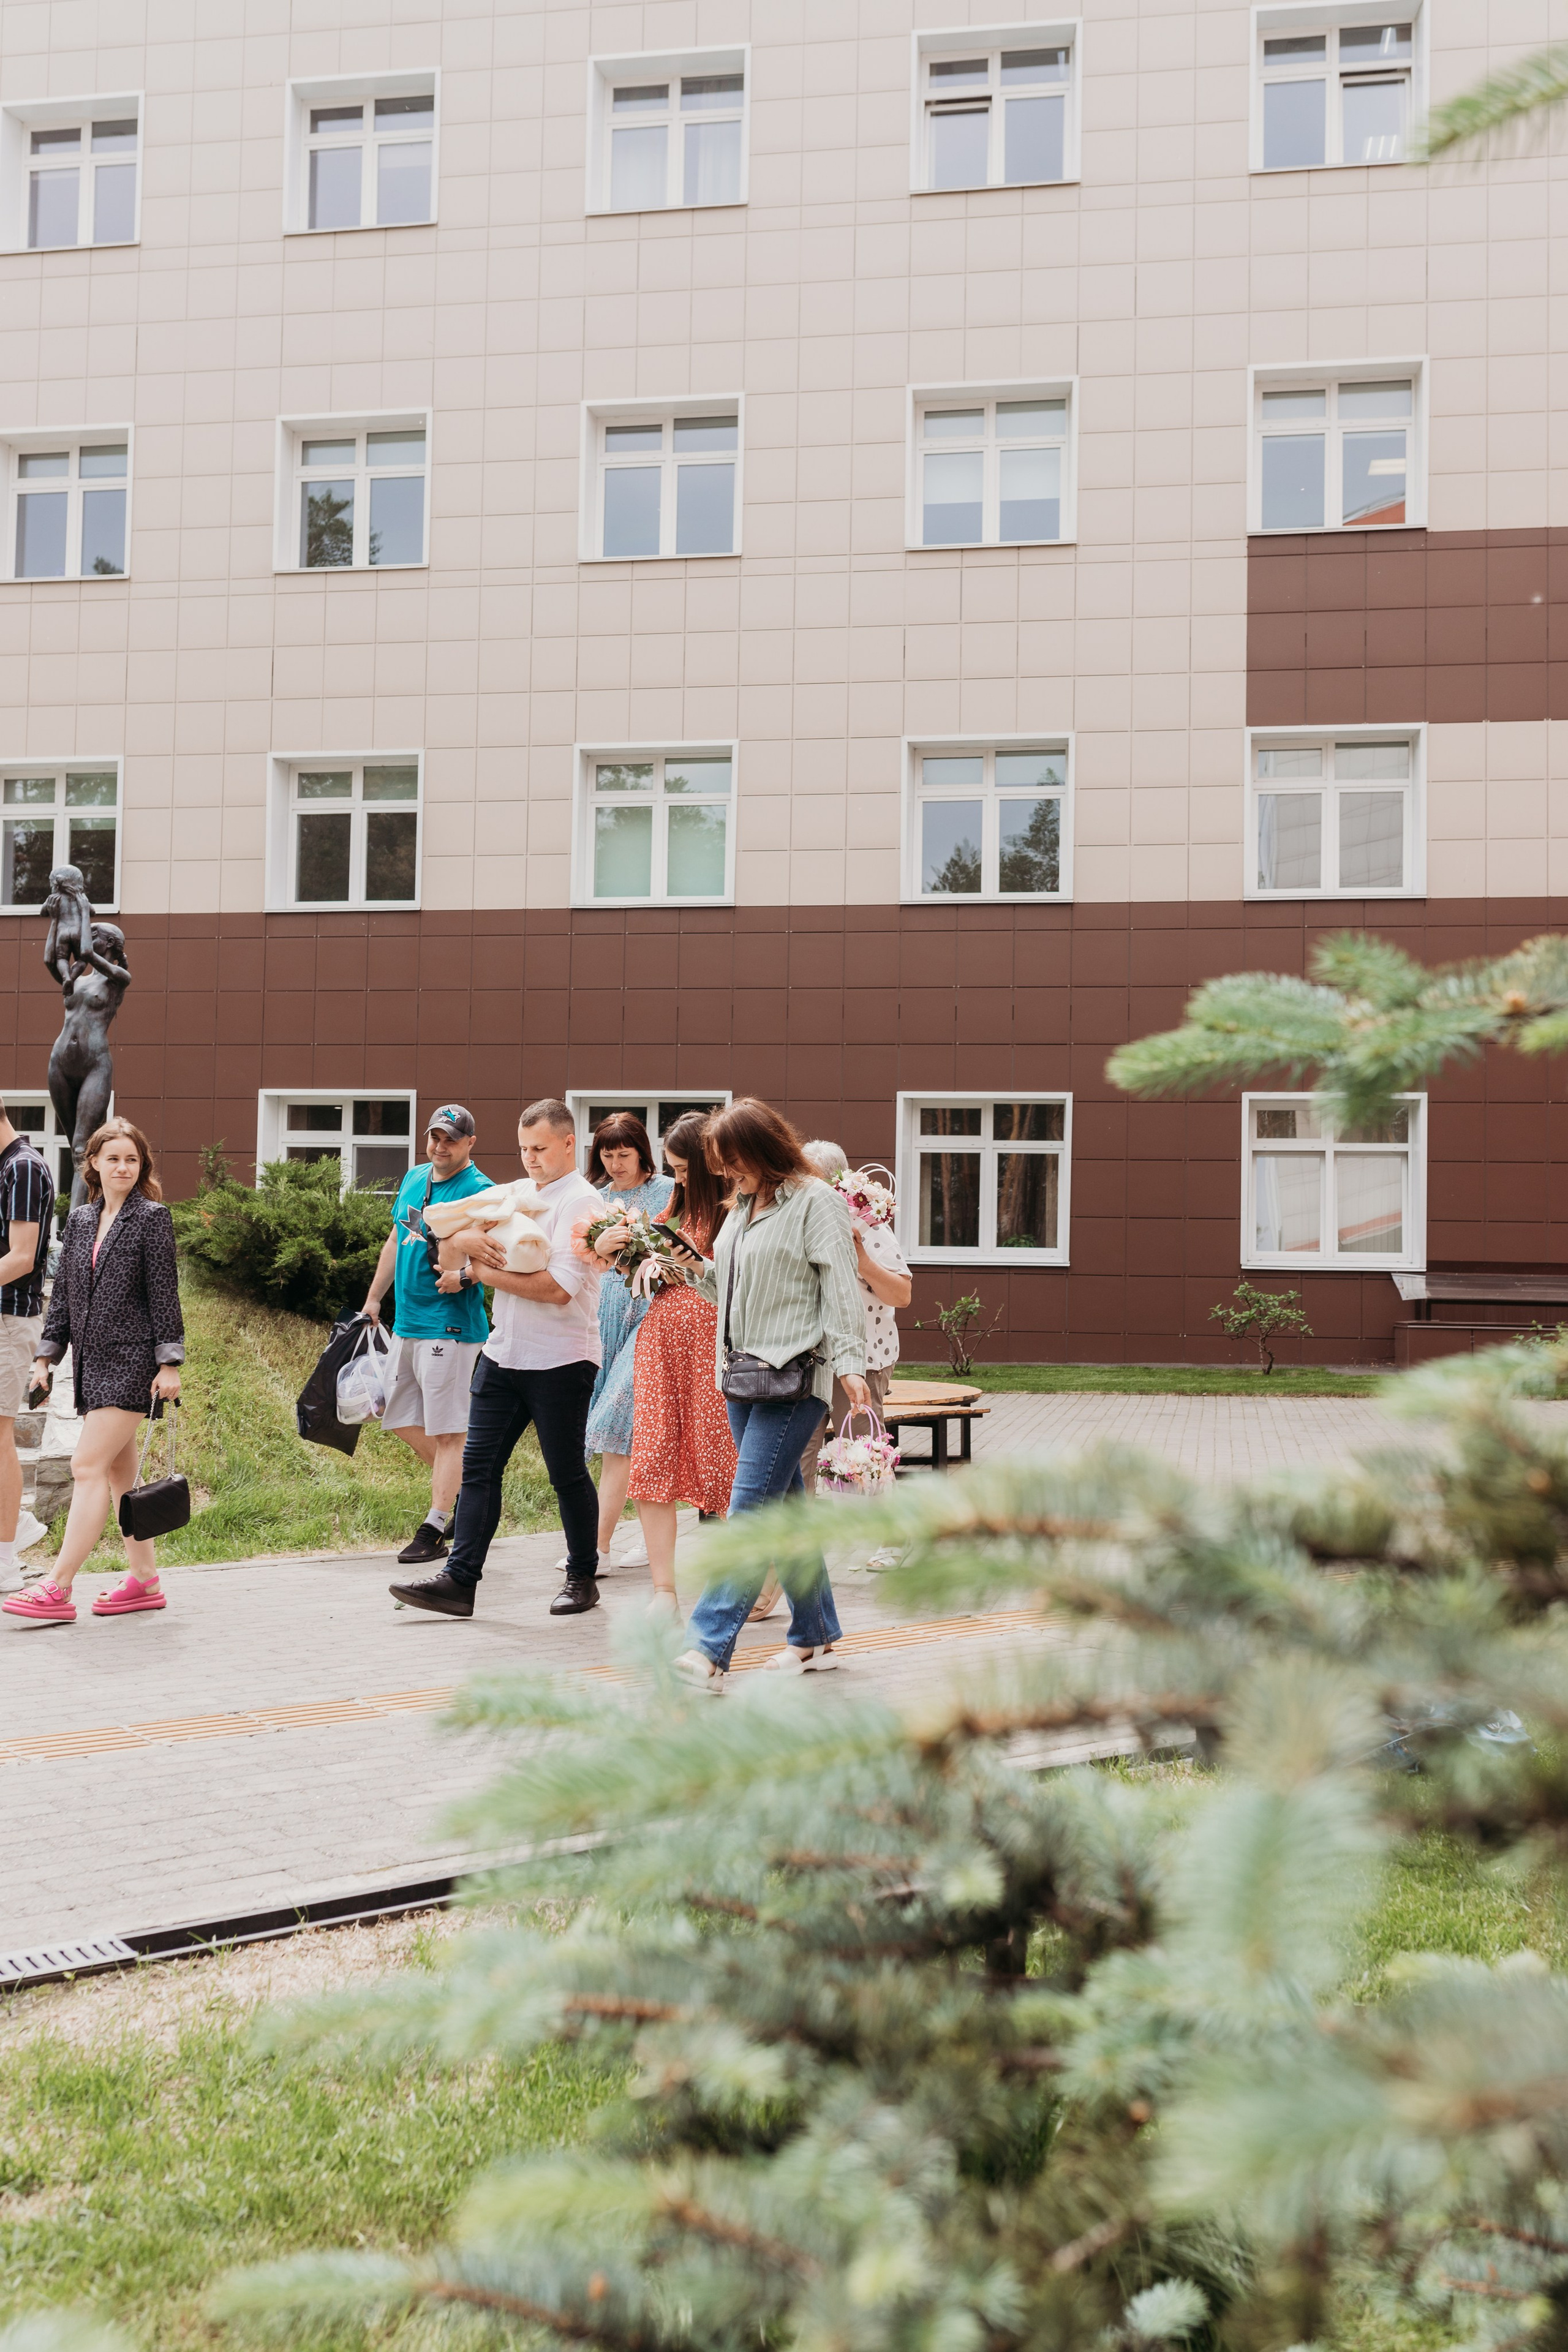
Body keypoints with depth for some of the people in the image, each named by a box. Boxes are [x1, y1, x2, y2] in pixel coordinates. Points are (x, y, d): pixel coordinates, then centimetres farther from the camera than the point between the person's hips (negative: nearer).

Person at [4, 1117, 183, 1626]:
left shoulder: (152, 1217, -4)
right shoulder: (81, 1220, 13)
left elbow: (164, 1294, -7)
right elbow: (63, 1293, 16)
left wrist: (170, 1363, -11)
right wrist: (46, 1355, 11)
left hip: (131, 1360, -7)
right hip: (92, 1360, 7)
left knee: (88, 1466, -12)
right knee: (119, 1472, 10)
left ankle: (57, 1589, -14)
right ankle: (144, 1579, 18)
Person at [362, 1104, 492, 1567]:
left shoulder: (478, 1191, -11)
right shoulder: (413, 1179, 13)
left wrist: (466, 1275, -34)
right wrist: (374, 1298, 23)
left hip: (450, 1325, -9)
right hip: (406, 1321, 9)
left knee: (446, 1431, -4)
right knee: (401, 1418, 16)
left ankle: (434, 1531, 0)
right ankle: (461, 1487, 30)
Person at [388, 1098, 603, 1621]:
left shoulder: (581, 1202, -9)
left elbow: (559, 1287, -21)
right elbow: (447, 1260, 13)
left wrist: (487, 1273, -10)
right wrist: (464, 1240, -11)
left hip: (559, 1361, -7)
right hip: (503, 1356, 7)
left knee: (567, 1474, 4)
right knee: (479, 1466, 0)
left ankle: (583, 1578, 19)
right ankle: (459, 1580, -2)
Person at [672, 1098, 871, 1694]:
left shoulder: (814, 1200, -7)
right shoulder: (742, 1204, 17)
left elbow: (840, 1290, -11)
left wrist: (849, 1363, -19)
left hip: (795, 1378, -8)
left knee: (751, 1506, -13)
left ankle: (709, 1649, -18)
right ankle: (816, 1636, 21)